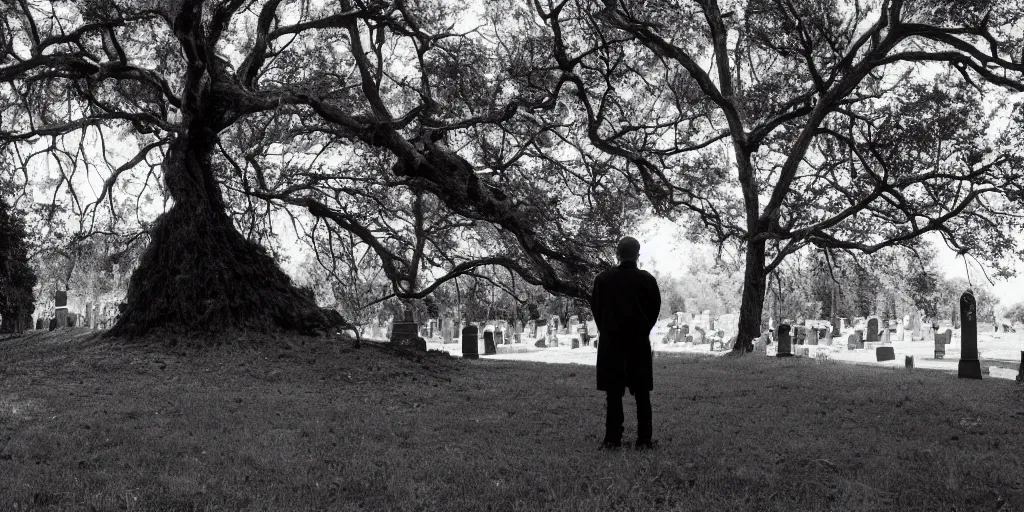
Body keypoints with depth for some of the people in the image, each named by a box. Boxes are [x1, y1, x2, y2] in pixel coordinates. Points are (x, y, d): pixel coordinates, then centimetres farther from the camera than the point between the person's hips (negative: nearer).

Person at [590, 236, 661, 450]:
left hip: (611, 342, 0)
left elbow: (595, 309, 2)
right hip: (640, 343, 1)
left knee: (614, 392, 4)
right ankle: (644, 439, 7)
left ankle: (613, 438, 4)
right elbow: (655, 310, 3)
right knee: (642, 392, 6)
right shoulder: (648, 280, -4)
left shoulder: (603, 278, -5)